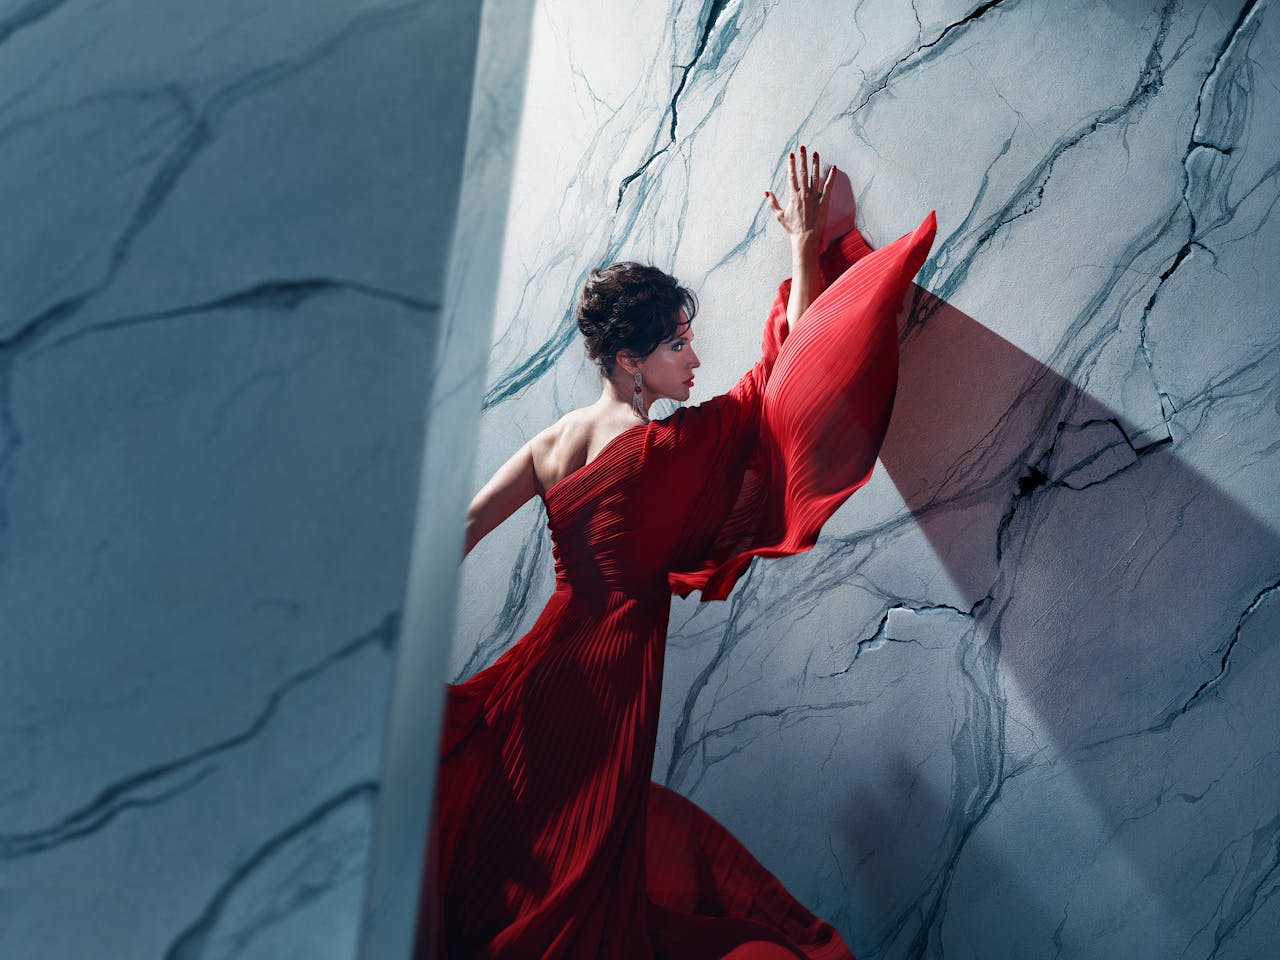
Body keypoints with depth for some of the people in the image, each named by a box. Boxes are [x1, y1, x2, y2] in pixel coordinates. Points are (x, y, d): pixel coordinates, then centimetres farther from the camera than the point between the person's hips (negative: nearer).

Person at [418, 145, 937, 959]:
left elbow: (459, 533, 4)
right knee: (577, 888, 4)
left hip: (543, 668, 7)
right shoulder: (671, 448, -14)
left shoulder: (556, 443, 3)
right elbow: (786, 366, -5)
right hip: (606, 682, -6)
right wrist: (807, 248, 6)